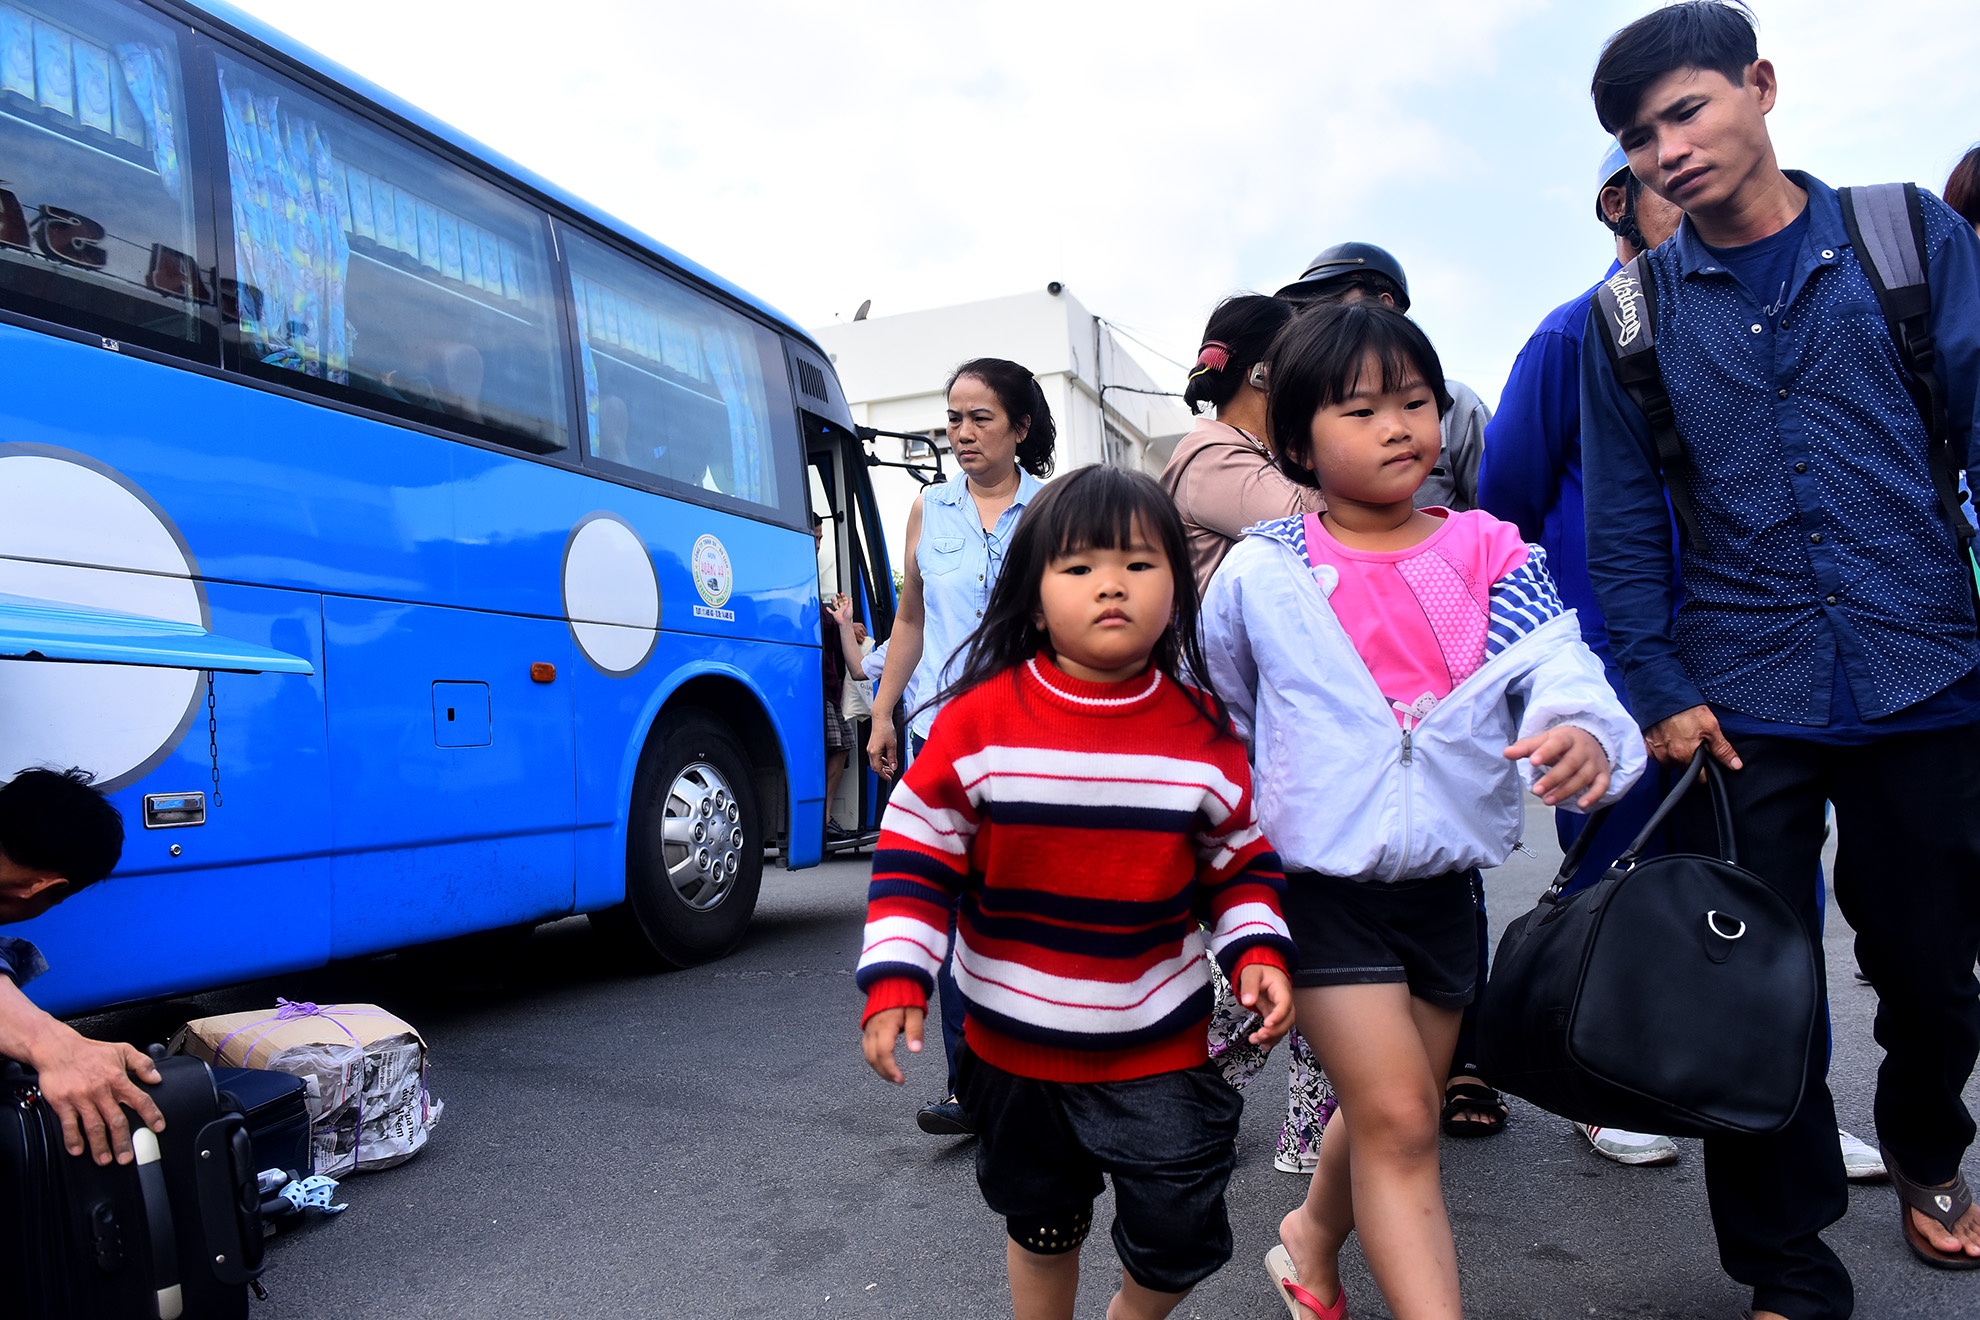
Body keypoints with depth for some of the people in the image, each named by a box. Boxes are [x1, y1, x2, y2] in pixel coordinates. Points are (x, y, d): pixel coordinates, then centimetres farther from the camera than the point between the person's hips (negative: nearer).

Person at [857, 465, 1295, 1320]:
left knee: (1182, 1240, 6)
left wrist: (1257, 950, -9)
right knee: (1040, 1226, 20)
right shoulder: (980, 719, -13)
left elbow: (1242, 859, 5)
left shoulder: (1202, 734, -8)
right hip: (1013, 1046, 0)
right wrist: (895, 981, -14)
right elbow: (915, 852, -9)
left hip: (1159, 1046, 1)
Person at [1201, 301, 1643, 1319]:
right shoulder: (1258, 574, -7)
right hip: (1320, 884, -4)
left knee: (1390, 1117, 20)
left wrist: (1586, 734, -35)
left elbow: (1559, 670, -12)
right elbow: (1214, 720, 7)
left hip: (1446, 884, 4)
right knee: (1397, 1121, -9)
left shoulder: (1489, 554, -2)